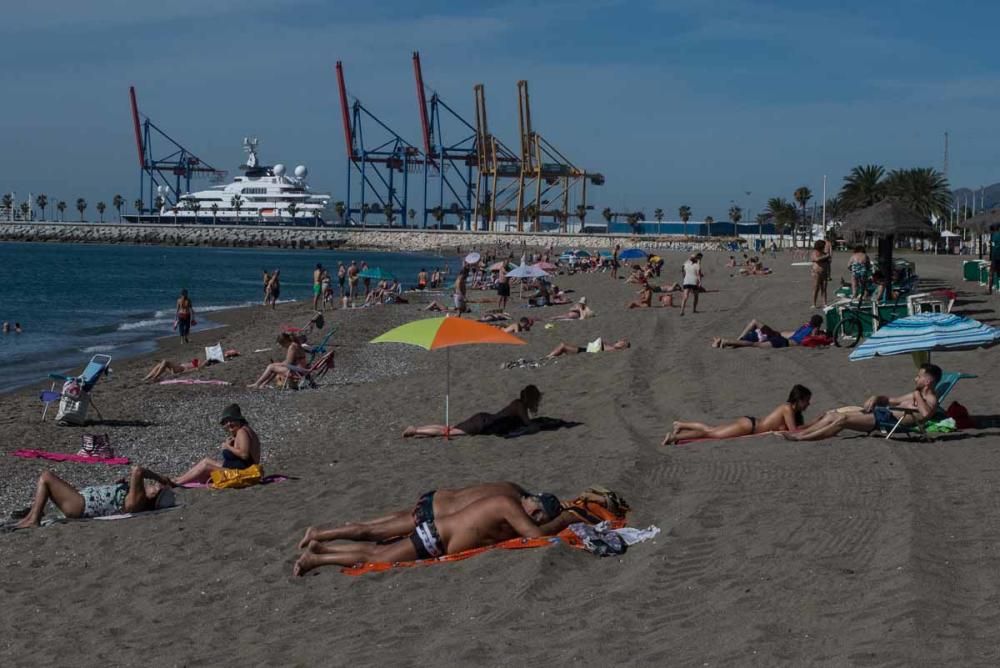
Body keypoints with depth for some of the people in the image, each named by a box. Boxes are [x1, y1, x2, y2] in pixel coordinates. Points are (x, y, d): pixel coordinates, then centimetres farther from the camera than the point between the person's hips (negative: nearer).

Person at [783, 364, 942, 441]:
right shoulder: (916, 394, 25)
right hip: (881, 411, 10)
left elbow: (925, 414, -29)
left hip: (888, 420, -10)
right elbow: (890, 400, 29)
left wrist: (917, 395, -13)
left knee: (842, 419, -20)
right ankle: (799, 433, 3)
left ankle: (801, 438, -17)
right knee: (832, 414, 4)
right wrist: (876, 398, 9)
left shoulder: (931, 399, -4)